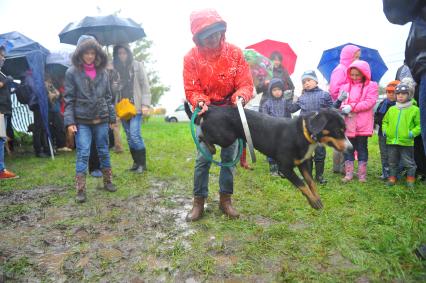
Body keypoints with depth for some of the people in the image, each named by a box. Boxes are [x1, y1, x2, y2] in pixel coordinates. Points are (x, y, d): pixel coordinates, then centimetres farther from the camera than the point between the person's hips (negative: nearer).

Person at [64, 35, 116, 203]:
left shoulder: (102, 71, 6)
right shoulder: (72, 72, -2)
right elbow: (69, 99, -3)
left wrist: (112, 117, 9)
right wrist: (69, 121, -10)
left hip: (101, 119, 3)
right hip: (82, 120, -3)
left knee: (104, 151, 11)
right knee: (83, 154, -5)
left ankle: (108, 182, 26)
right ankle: (80, 190, 0)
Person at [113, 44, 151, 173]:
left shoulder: (137, 65, 3)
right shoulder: (115, 68, 10)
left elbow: (145, 86, 0)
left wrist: (145, 104, -10)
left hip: (136, 106, -4)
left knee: (135, 135, -12)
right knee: (129, 137, 7)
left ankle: (142, 163, 2)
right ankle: (136, 162, 19)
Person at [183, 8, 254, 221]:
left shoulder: (235, 53, -6)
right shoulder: (191, 58, -8)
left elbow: (246, 83, -7)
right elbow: (191, 89, -8)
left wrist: (241, 96, -29)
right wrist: (201, 102, -28)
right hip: (206, 112, -1)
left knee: (229, 156, 5)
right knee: (203, 158, -3)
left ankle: (225, 199, 20)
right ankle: (199, 201, 12)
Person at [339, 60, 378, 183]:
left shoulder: (371, 86, 1)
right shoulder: (346, 86, 10)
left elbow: (370, 102, -11)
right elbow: (340, 101, 4)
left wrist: (351, 107, -18)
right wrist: (343, 107, -19)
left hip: (363, 124, -3)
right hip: (348, 124, 3)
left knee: (362, 148, 7)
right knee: (348, 148, 8)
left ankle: (362, 174, 16)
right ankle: (348, 173, 17)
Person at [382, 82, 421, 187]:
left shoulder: (414, 110, -4)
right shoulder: (391, 109, 7)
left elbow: (419, 124, -3)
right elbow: (385, 121, 19)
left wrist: (413, 132, -15)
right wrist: (385, 130, 4)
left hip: (406, 142, -4)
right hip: (391, 141, 4)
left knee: (408, 162, 7)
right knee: (392, 162, 15)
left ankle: (410, 179, 24)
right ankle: (392, 177, 27)